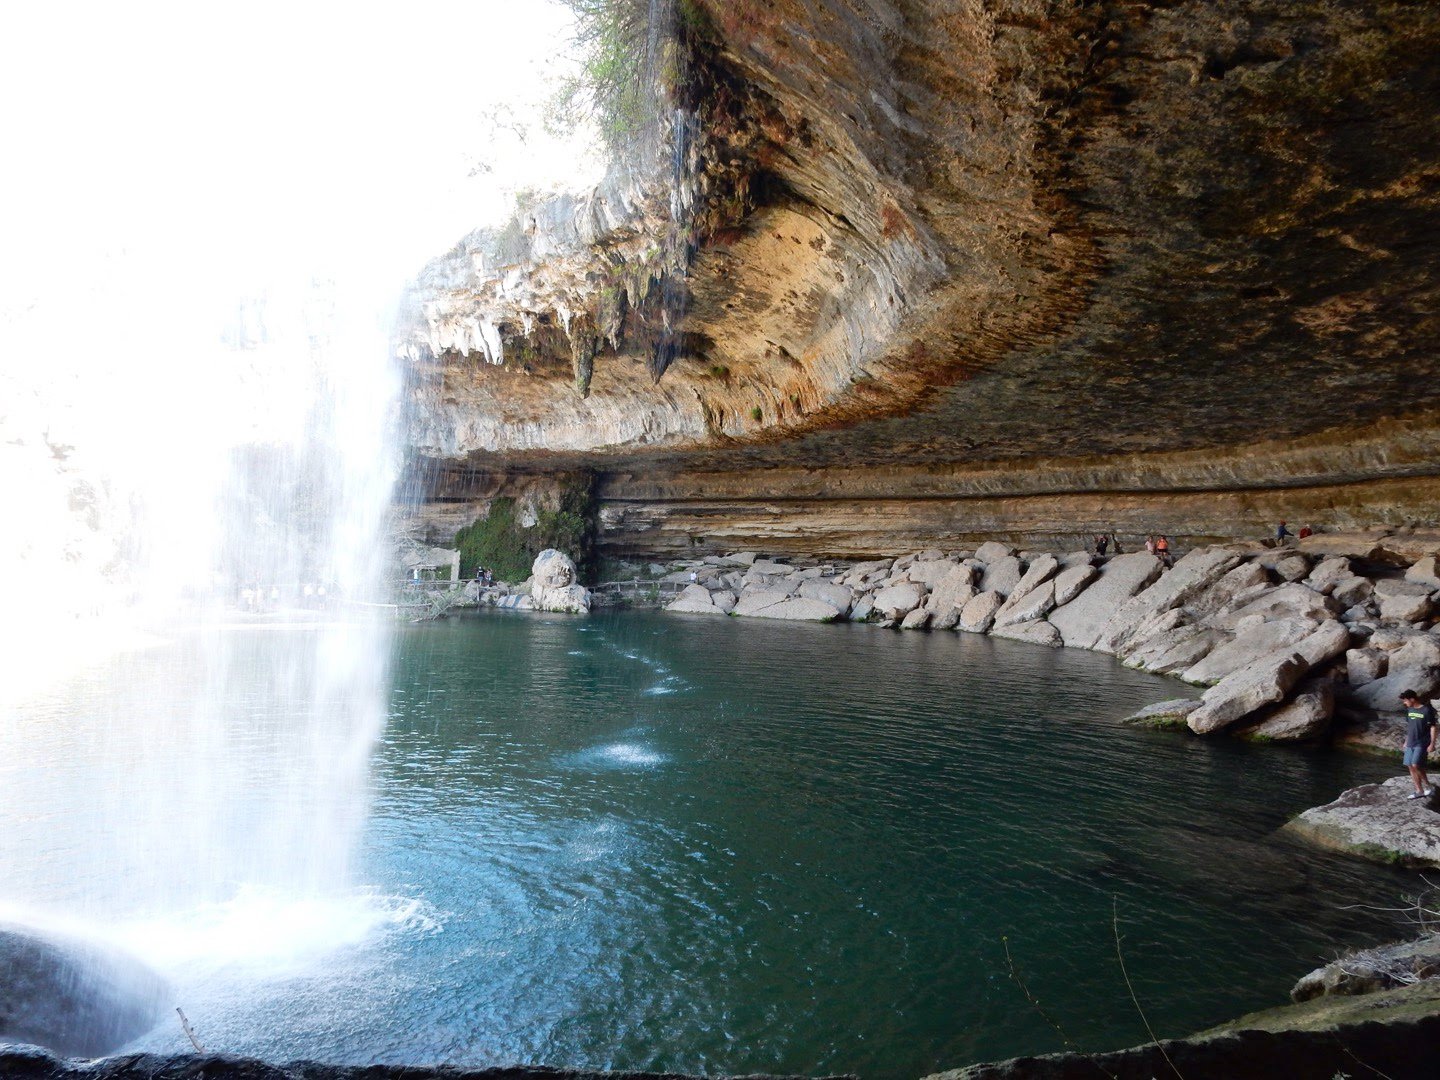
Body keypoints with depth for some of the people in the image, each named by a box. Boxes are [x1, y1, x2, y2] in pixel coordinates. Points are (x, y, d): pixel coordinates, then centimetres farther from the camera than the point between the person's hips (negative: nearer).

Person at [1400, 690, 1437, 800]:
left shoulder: (1427, 710, -12)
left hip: (1422, 744, -7)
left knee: (1416, 766, -15)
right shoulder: (1409, 710, 8)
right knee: (1410, 766, 4)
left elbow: (1432, 727, -10)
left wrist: (1432, 744, -13)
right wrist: (1406, 741, 19)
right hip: (1411, 743, 7)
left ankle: (1428, 787, 2)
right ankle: (1419, 791, 12)